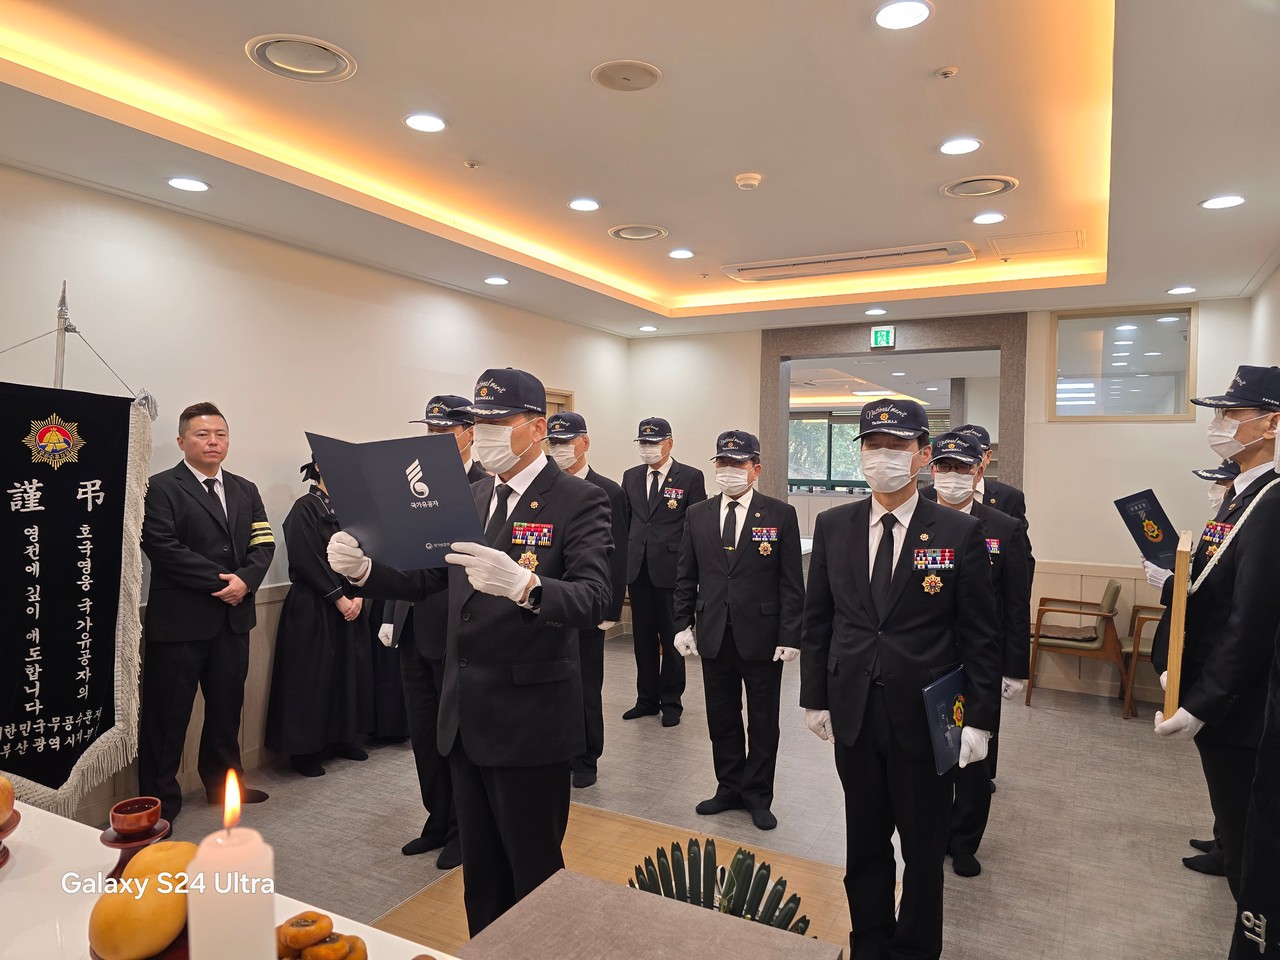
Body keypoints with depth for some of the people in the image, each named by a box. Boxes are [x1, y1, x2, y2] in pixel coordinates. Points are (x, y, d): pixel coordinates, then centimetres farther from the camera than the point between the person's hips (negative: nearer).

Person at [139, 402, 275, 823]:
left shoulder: (245, 490, 13)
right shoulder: (161, 487, -5)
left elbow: (263, 544, 7)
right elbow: (163, 547, -16)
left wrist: (245, 580, -12)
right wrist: (219, 580, -17)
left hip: (233, 616, 6)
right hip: (180, 618, -6)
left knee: (227, 706, 16)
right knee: (167, 712, 4)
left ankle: (224, 782, 32)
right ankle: (160, 799, 17)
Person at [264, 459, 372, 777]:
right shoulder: (305, 508, -9)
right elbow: (307, 560, -16)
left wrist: (358, 595, -6)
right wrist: (338, 598, -15)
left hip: (349, 604, 6)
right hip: (313, 607, -6)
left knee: (349, 671, 11)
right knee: (313, 675, 0)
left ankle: (343, 738, 25)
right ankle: (305, 749, 13)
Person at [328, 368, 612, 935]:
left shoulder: (578, 501, -13)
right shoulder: (473, 498, 9)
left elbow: (592, 601, -26)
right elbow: (425, 578, 9)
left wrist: (523, 585, -44)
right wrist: (364, 569, -9)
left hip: (529, 716, -6)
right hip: (466, 715, 7)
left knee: (535, 874, 9)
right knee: (480, 869, 22)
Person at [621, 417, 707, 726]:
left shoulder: (690, 477, -3)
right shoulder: (631, 477, 11)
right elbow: (624, 521, 14)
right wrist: (622, 561, 9)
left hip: (671, 569, -4)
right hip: (637, 569, 4)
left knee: (672, 637, 6)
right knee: (643, 636, 12)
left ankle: (671, 702, 19)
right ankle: (647, 699, 25)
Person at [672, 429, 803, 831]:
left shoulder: (780, 515, -5)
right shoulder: (698, 514, 5)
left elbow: (791, 583, -6)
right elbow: (686, 577, 8)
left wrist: (789, 636, -10)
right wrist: (683, 624, 1)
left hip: (762, 637, -3)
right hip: (714, 636, 3)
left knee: (763, 722, 10)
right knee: (721, 719, 14)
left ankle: (758, 796, 27)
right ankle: (729, 788, 32)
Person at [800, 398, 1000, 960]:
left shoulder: (960, 533, -8)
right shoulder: (833, 526, 0)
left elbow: (979, 637, -5)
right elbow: (817, 620, 5)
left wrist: (978, 719, -7)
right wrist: (815, 698, 4)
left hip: (927, 718, -2)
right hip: (854, 715, 3)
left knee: (924, 849, 15)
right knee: (864, 844, 18)